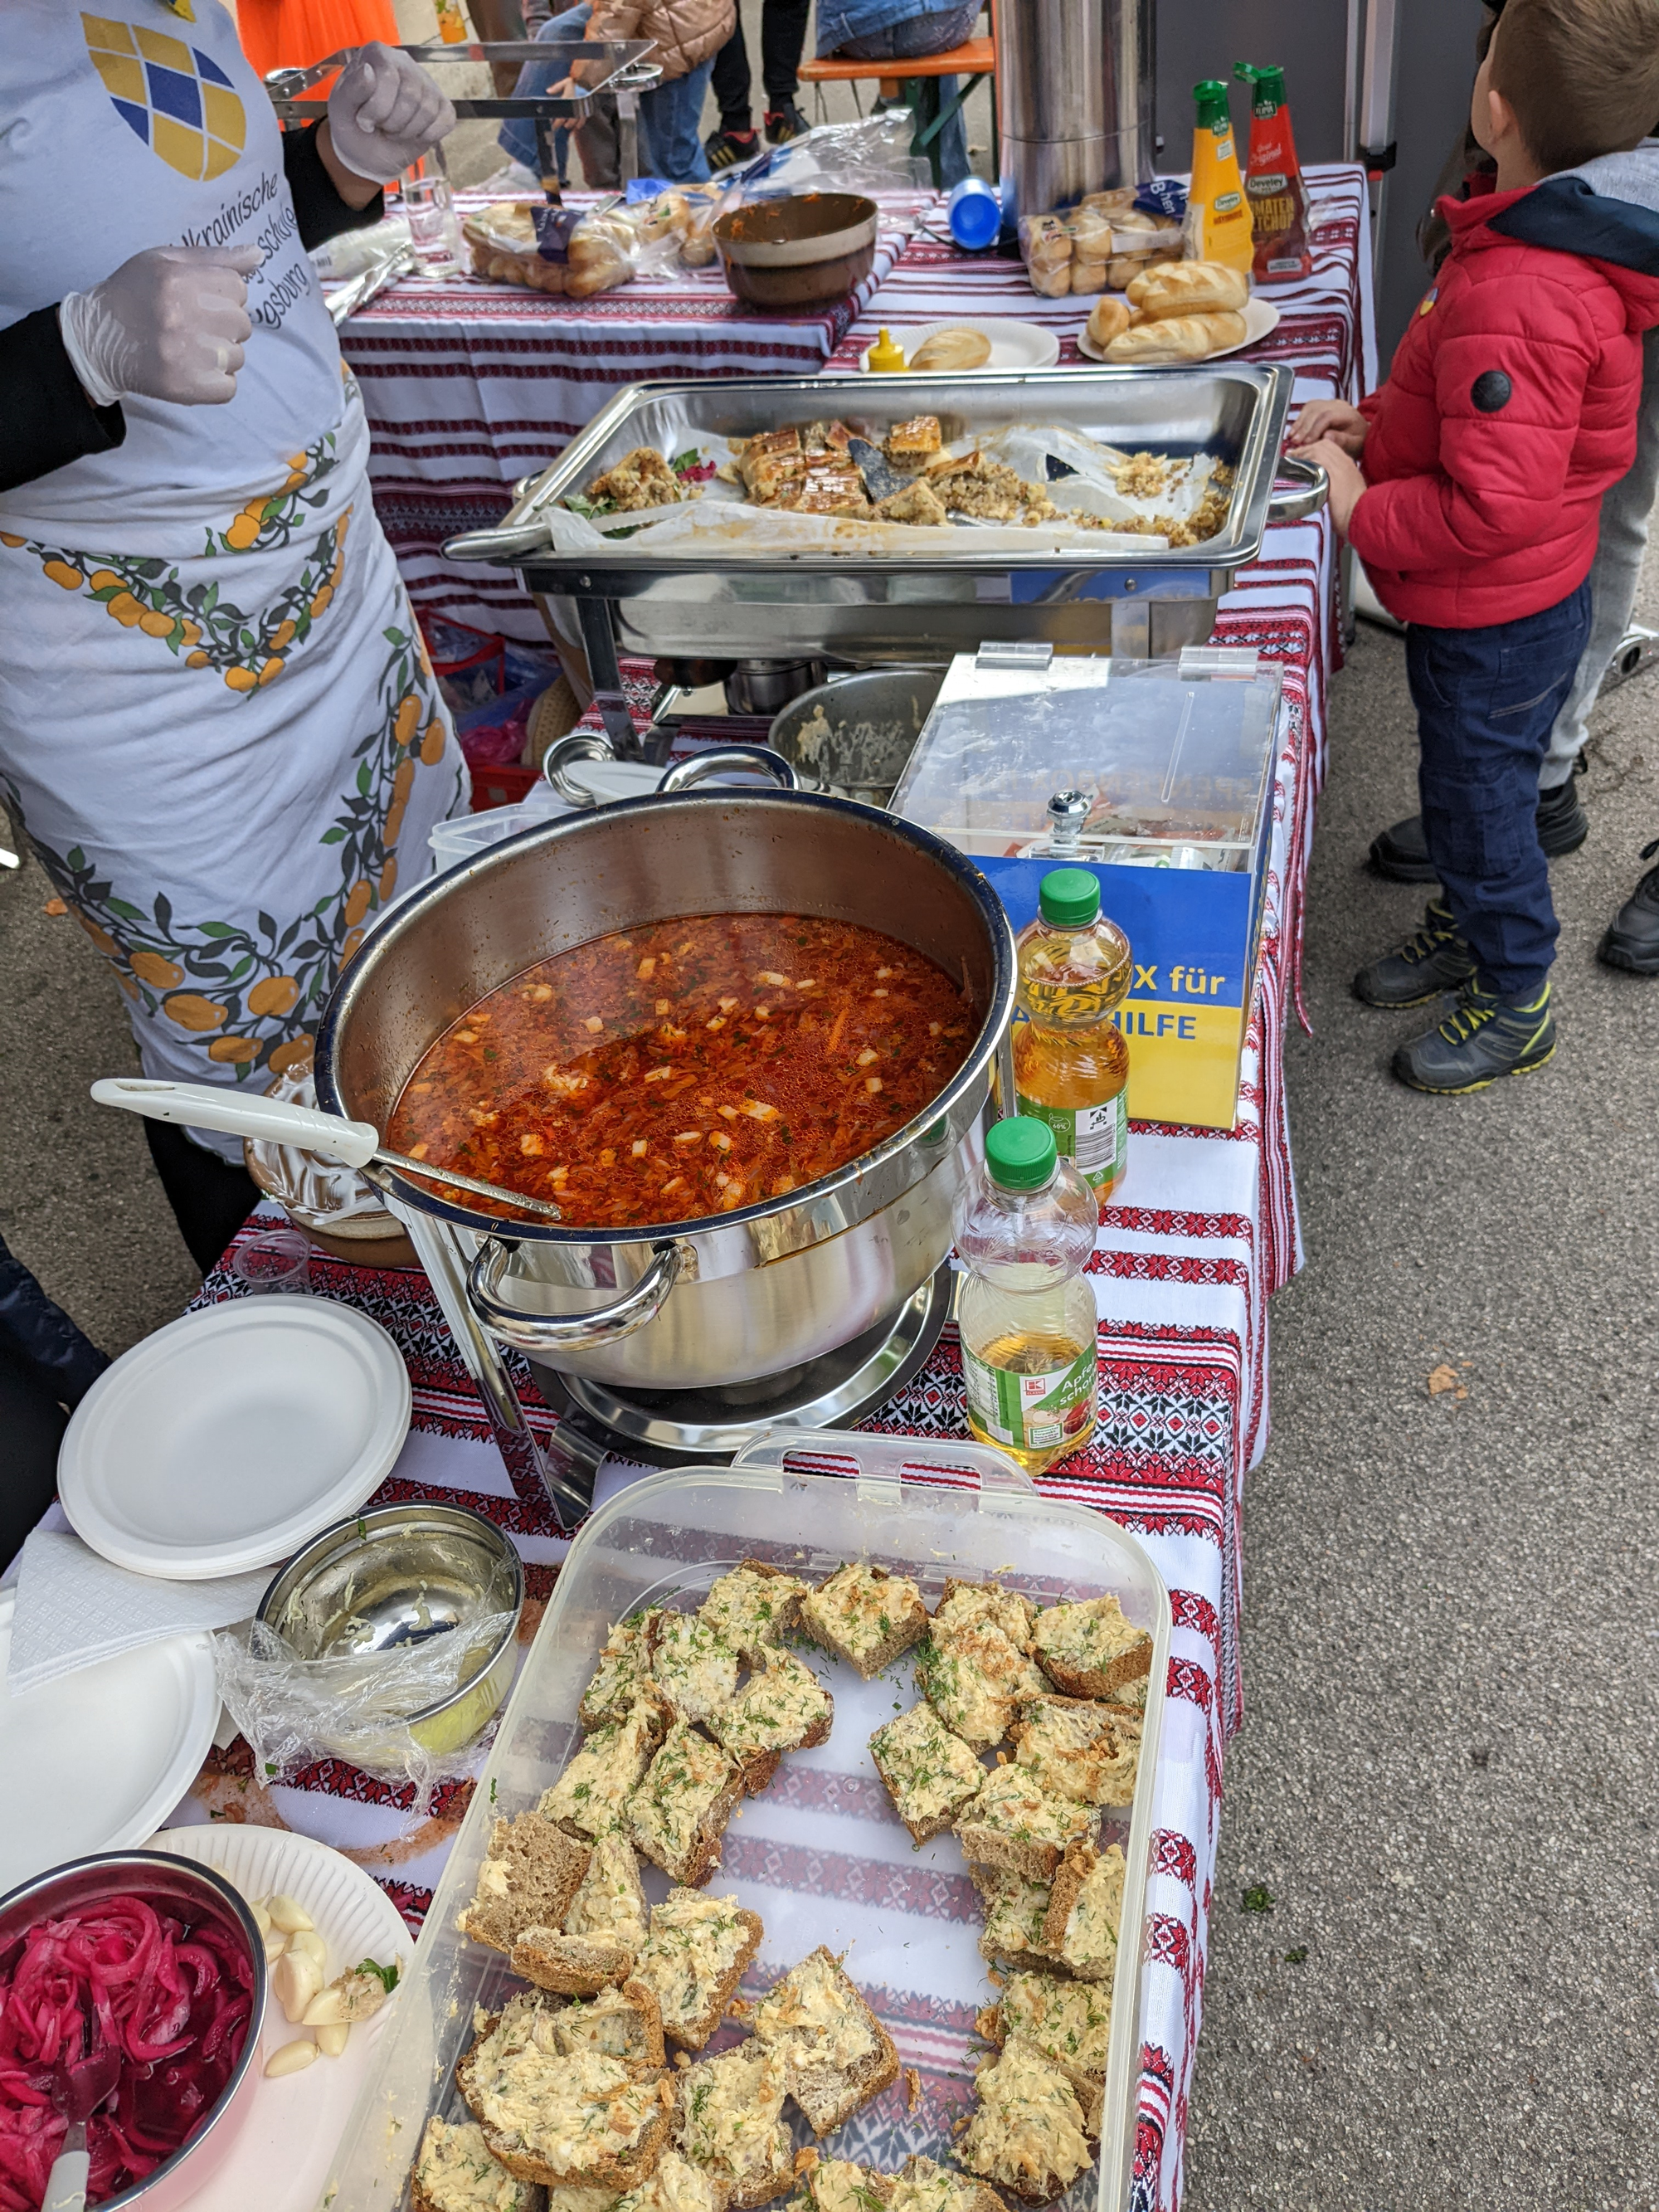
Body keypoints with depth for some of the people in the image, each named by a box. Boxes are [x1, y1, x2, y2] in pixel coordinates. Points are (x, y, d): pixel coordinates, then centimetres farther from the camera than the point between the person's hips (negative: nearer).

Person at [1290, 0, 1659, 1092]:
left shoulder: (1510, 300, -32)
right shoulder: (1567, 249, 1)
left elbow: (1490, 508, -33)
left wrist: (1362, 510, -20)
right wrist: (1374, 426, 4)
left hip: (1496, 620, -9)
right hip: (1534, 598, 9)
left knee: (1481, 796, 8)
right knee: (1472, 782, 26)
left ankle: (1516, 1002, 28)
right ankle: (1464, 928, 48)